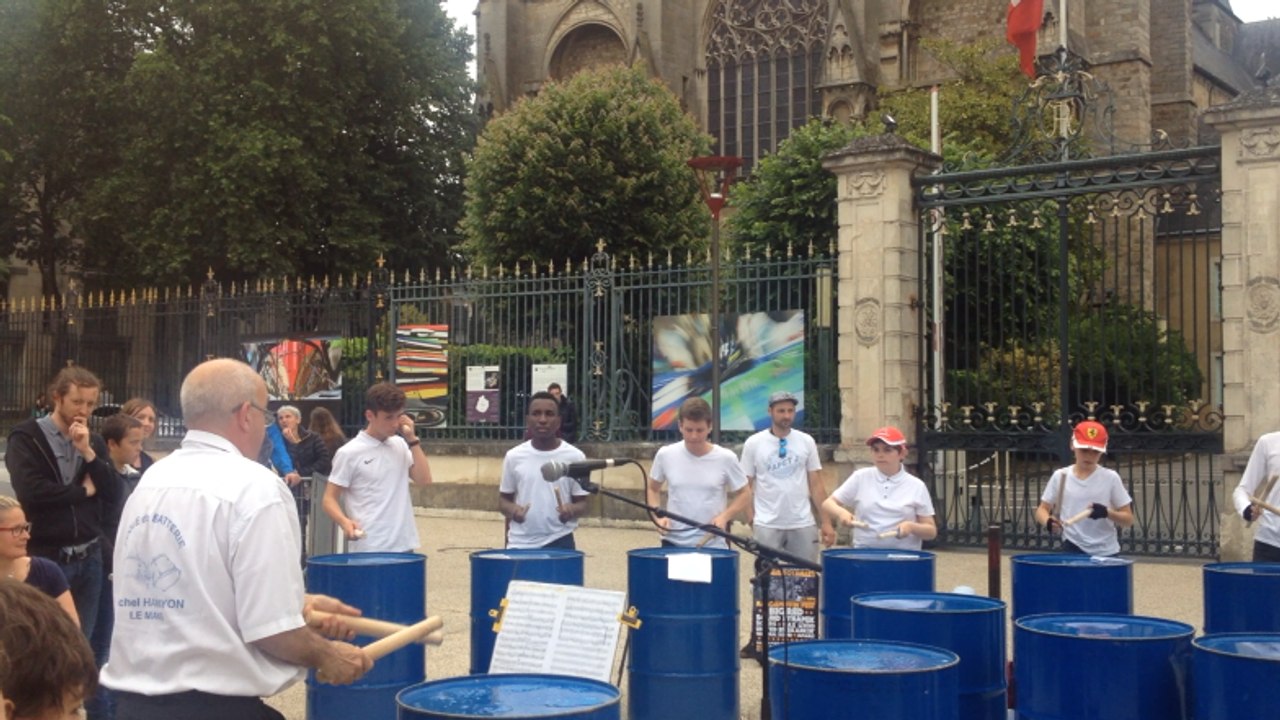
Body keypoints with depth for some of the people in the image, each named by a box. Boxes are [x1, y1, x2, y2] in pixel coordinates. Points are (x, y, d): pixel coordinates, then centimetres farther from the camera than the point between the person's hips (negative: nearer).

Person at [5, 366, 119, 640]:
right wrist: (84, 491, -7)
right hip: (47, 557, -5)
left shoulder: (94, 442, 12)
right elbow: (29, 492, -19)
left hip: (89, 557, 5)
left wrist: (87, 452, -8)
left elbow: (113, 494, 3)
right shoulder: (27, 437, -4)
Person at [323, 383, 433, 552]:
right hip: (368, 548, -5)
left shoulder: (401, 445, 10)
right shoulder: (350, 453, -5)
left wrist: (412, 439, -1)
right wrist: (345, 522, -22)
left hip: (403, 545, 5)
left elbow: (424, 480, 2)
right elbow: (330, 498, -3)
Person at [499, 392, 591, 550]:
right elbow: (504, 499, 12)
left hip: (559, 542, -1)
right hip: (520, 544, 1)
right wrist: (512, 510, -11)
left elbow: (582, 503, 4)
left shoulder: (574, 457, -1)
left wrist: (572, 510, -19)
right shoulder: (514, 456, 3)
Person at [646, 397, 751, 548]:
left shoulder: (726, 458, -6)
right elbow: (652, 489, 13)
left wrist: (725, 516, -12)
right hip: (674, 542, 1)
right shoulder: (665, 455, -2)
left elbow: (744, 495, 5)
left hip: (712, 545, -1)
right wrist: (658, 517, -3)